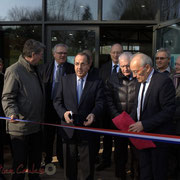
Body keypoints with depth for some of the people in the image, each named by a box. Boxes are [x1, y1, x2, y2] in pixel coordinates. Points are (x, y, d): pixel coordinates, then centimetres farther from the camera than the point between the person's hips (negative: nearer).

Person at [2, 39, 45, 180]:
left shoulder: (35, 70, 12)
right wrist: (12, 113, -34)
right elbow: (7, 98, -17)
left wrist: (41, 118, 14)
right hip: (20, 128, -8)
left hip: (36, 126, 8)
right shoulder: (14, 71, -15)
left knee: (36, 161, 21)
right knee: (20, 164, 4)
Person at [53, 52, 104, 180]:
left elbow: (99, 103, -6)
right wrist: (64, 113, -16)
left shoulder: (97, 83, 0)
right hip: (68, 129, 2)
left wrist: (93, 115, -26)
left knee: (87, 164, 9)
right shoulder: (65, 80, 5)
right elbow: (57, 101, 4)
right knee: (69, 163, 17)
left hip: (87, 129, -1)